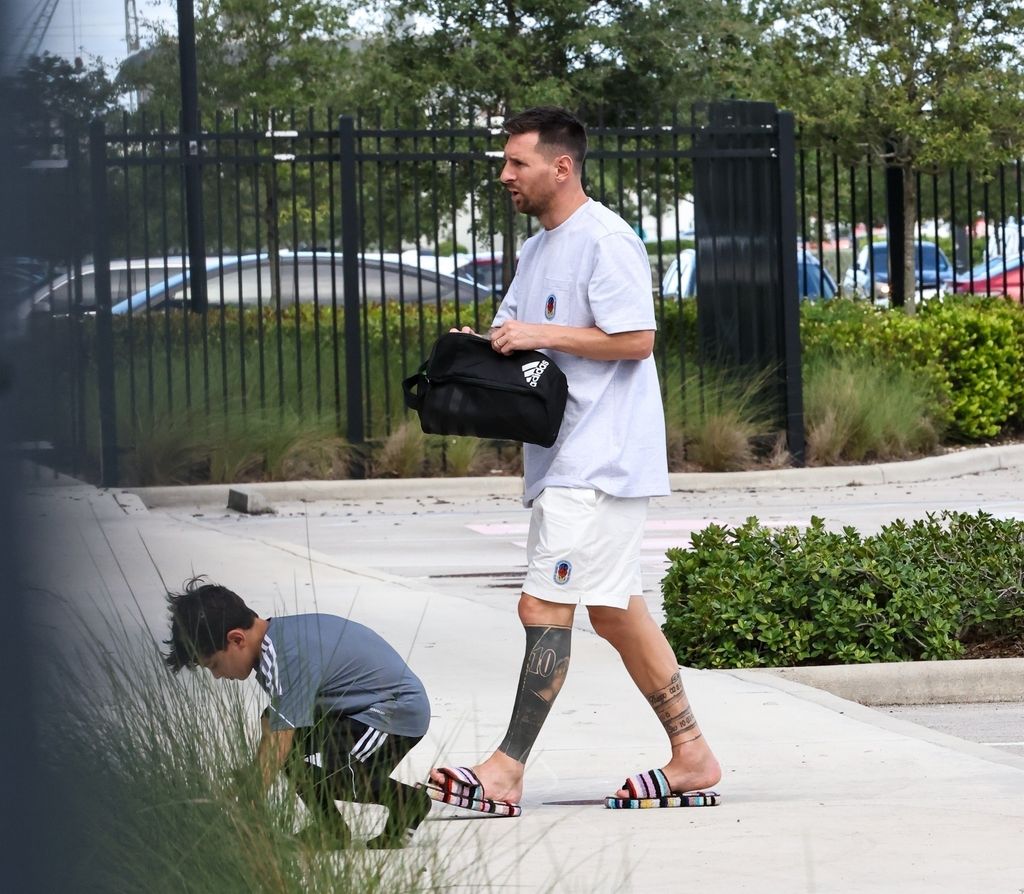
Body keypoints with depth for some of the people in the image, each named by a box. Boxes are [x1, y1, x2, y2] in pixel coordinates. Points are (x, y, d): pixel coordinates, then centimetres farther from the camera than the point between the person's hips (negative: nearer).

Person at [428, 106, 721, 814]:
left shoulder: (605, 240, -12)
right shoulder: (539, 250, 19)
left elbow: (636, 339, -18)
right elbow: (513, 333, 24)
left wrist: (542, 333, -18)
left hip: (596, 461, -10)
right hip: (561, 458, 10)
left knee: (544, 607, -13)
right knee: (616, 611, 12)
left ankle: (508, 770, -13)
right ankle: (691, 758, 17)